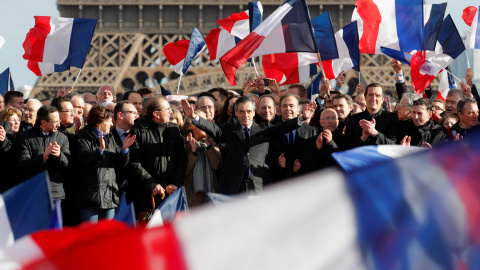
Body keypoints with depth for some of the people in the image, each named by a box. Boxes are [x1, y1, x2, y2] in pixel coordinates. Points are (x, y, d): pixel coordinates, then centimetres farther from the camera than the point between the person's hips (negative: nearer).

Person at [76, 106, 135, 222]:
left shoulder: (110, 139, 16)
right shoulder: (84, 140, -5)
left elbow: (120, 163, 11)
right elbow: (85, 164, -19)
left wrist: (124, 149, -7)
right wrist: (100, 149, -27)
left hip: (110, 198, 6)